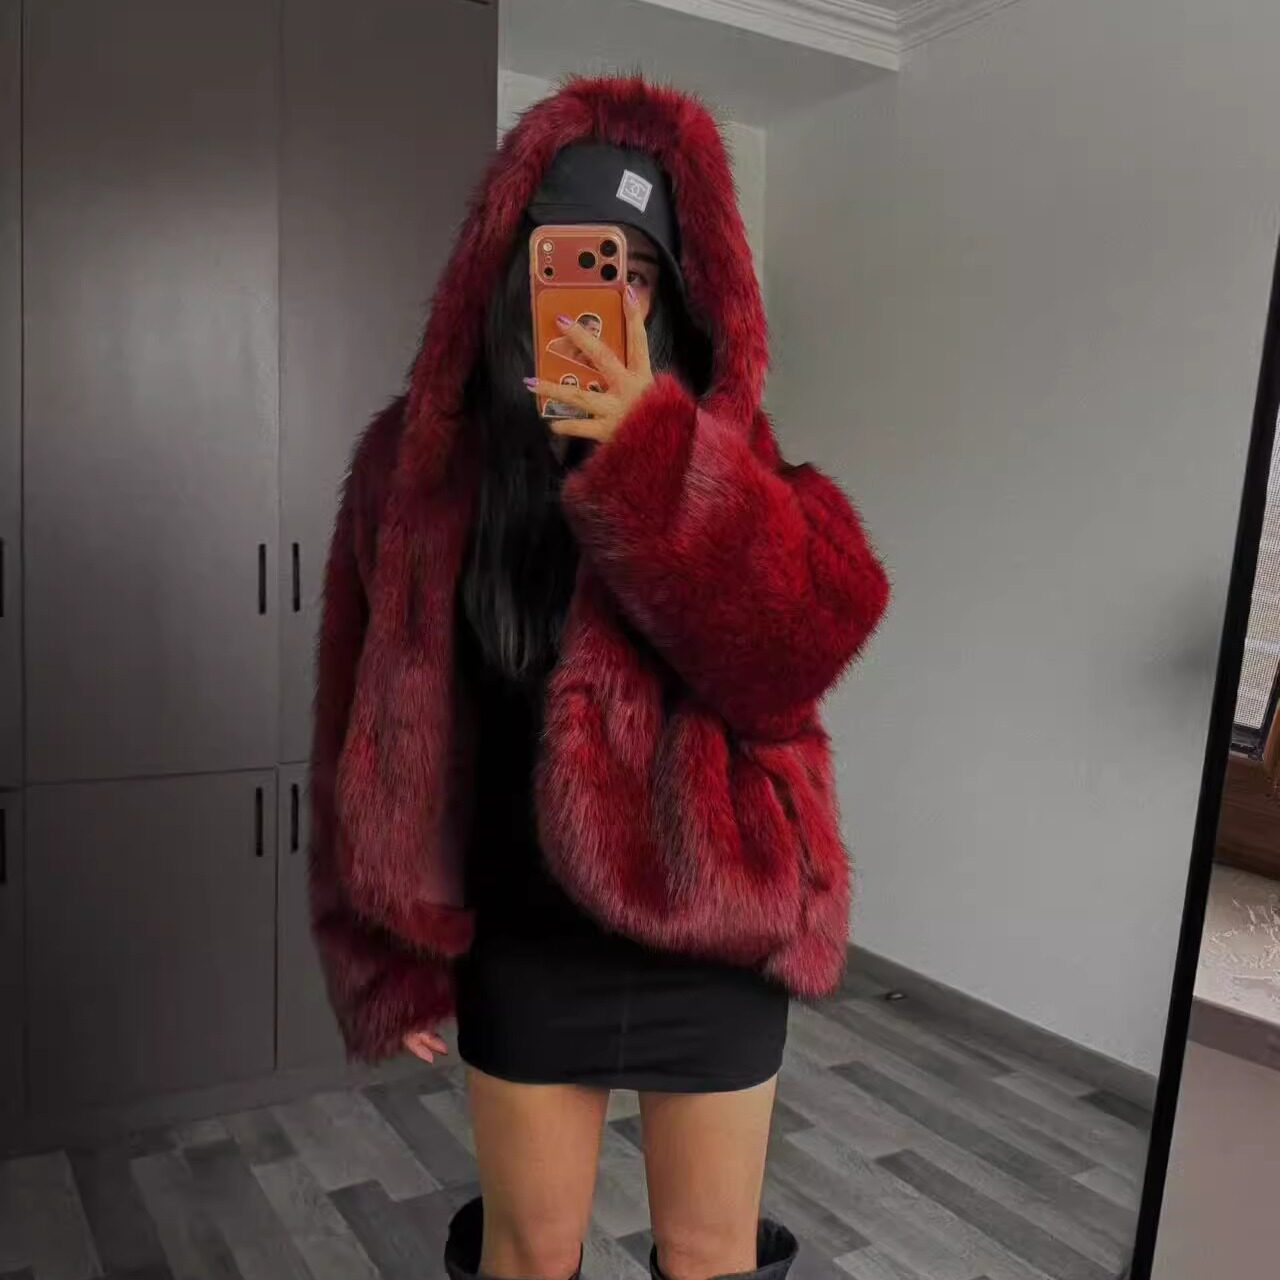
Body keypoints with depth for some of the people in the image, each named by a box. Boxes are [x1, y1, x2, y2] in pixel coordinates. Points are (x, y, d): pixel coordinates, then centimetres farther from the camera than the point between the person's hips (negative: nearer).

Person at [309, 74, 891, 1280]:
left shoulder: (710, 448, -5)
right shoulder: (417, 456, -4)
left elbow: (810, 644, -19)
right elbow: (369, 722, -1)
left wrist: (653, 454, -28)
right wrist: (383, 949, -1)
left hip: (708, 935, 0)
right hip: (518, 943, 1)